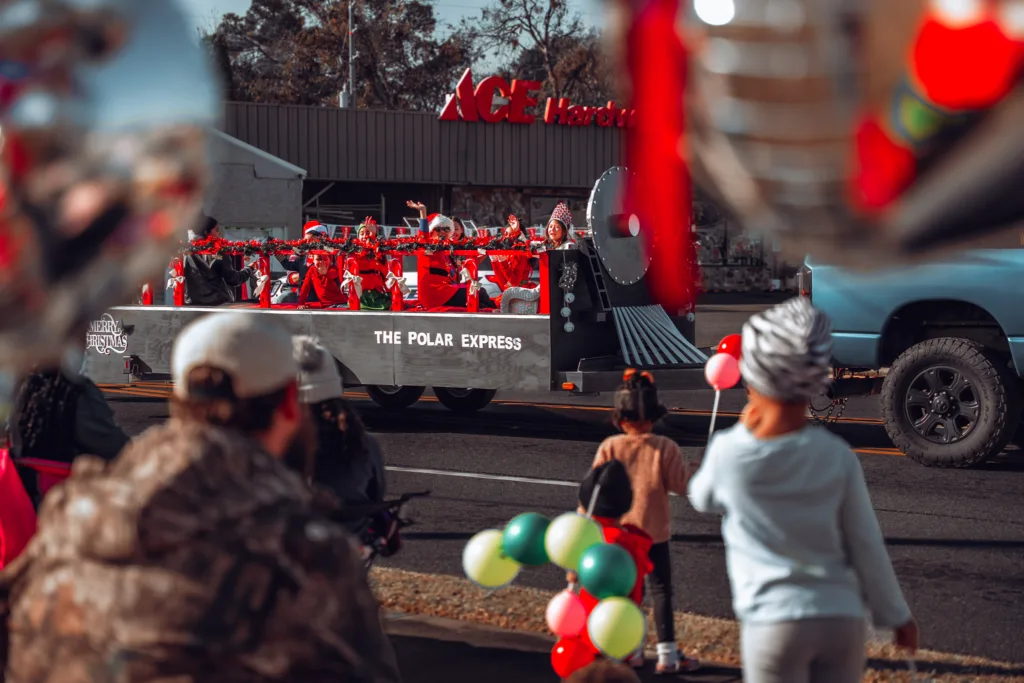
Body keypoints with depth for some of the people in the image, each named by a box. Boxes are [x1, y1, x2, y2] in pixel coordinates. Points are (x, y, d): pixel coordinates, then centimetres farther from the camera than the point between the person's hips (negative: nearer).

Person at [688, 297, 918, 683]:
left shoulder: (730, 452, -7)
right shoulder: (837, 456, -3)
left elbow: (702, 499, 17)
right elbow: (867, 546, 3)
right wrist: (896, 615, 14)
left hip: (774, 622, -2)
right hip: (842, 618, 2)